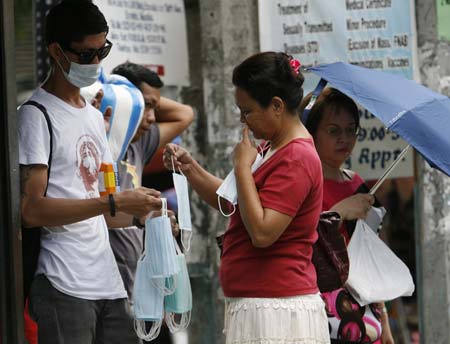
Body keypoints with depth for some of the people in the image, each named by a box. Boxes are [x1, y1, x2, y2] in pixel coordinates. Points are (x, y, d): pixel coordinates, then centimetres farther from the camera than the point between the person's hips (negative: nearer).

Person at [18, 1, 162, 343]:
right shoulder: (37, 115, -6)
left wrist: (140, 212, 4)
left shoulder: (95, 116, 20)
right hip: (65, 286, -8)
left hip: (109, 282, 8)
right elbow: (32, 210, -15)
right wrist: (116, 203, -16)